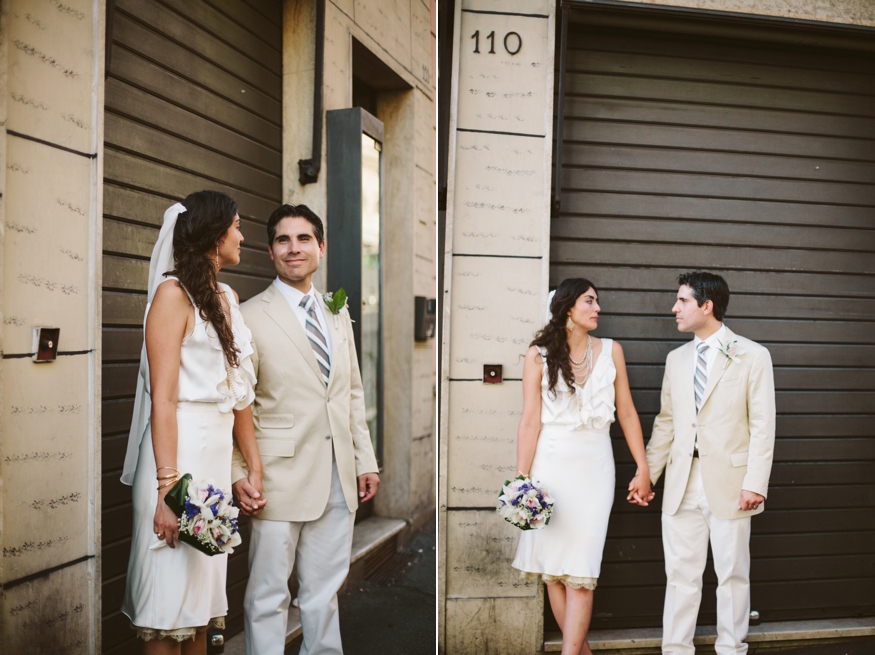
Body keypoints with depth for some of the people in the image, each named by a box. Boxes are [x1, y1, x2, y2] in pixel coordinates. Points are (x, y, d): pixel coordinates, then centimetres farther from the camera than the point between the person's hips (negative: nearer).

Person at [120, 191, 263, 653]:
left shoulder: (227, 298, 14)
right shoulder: (174, 293, -8)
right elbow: (162, 398, -14)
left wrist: (254, 462, 7)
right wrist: (168, 488, -20)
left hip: (220, 450, 8)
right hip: (181, 448, -7)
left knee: (201, 591, 14)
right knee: (169, 603, -1)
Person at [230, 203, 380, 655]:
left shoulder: (338, 315, 13)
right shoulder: (250, 317, -5)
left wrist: (366, 461, 12)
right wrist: (237, 474, -15)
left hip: (339, 478, 5)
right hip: (282, 478, -5)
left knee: (324, 591, 15)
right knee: (268, 597, 3)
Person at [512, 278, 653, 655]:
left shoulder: (610, 351, 7)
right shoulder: (539, 355, 1)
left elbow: (627, 413, 9)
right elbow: (530, 420, -3)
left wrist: (643, 470, 8)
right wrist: (522, 478, -8)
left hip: (594, 466, 1)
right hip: (551, 464, 0)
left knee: (579, 571, -6)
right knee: (552, 569, 3)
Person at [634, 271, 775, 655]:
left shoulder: (753, 356, -2)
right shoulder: (676, 359, 13)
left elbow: (762, 425, -6)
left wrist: (755, 483, -13)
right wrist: (647, 473, 8)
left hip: (729, 483, -4)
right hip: (682, 483, 4)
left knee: (732, 573, 7)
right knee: (680, 574, 8)